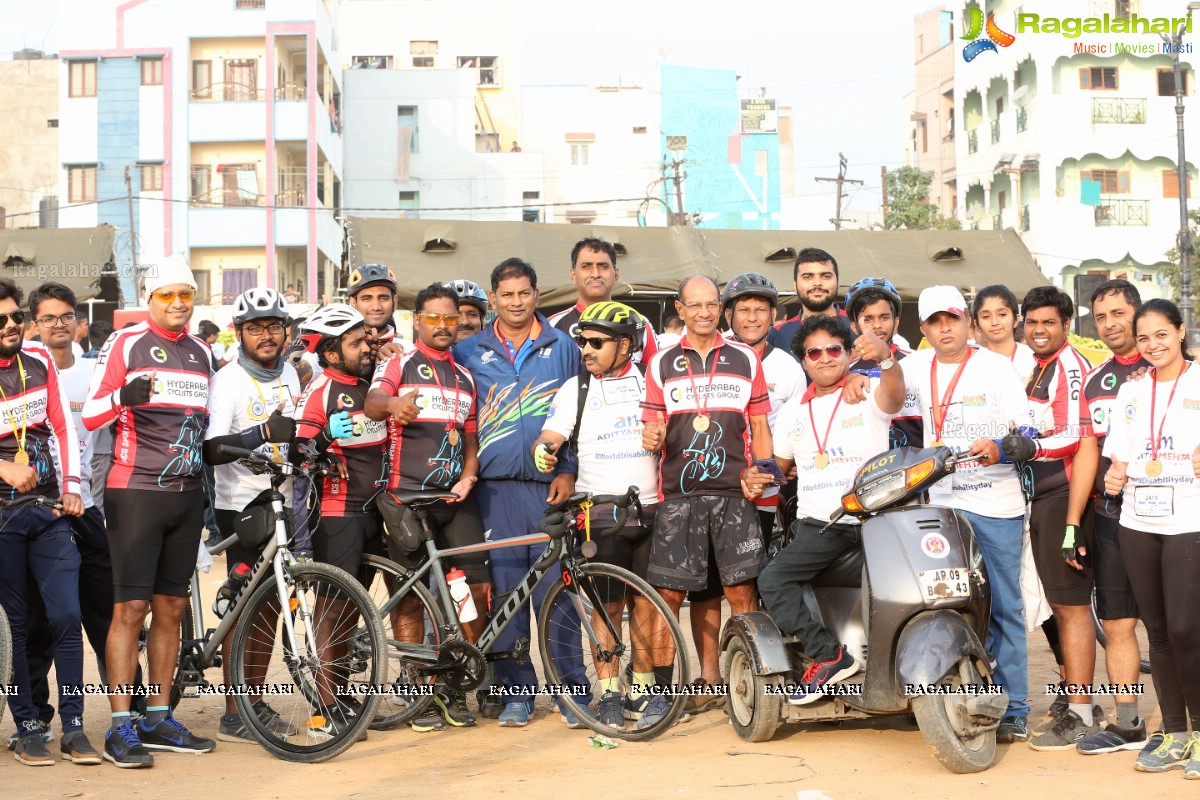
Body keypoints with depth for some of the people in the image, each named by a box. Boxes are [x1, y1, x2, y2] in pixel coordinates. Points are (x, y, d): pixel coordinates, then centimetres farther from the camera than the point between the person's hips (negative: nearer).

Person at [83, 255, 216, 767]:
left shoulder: (201, 352, 15)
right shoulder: (126, 343, -3)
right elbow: (89, 415, -10)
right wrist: (123, 396, -29)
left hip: (186, 493, 6)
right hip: (136, 490, -6)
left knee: (171, 608, 9)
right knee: (131, 608, -8)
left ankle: (158, 720, 17)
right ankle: (121, 729, -5)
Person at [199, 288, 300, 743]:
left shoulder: (289, 374, 10)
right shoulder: (228, 380, -12)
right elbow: (212, 451, -24)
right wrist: (264, 432, -35)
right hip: (240, 505, -7)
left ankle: (257, 704, 20)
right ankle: (233, 716, -1)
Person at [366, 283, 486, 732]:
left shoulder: (465, 378, 21)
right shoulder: (399, 364, 5)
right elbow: (372, 401, -15)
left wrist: (468, 477, 1)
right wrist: (393, 404, -40)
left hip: (456, 498, 4)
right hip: (407, 496, -4)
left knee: (477, 591, -4)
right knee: (411, 598, -1)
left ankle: (455, 688, 9)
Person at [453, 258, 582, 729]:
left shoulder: (562, 348, 11)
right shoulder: (469, 353, 13)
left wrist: (568, 471, -1)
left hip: (549, 486, -1)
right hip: (495, 487, 1)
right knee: (505, 591, 1)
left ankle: (572, 690, 3)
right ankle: (516, 692, 9)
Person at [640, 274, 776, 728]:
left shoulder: (745, 360, 11)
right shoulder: (662, 364, 11)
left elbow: (760, 426, 13)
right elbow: (654, 428, 12)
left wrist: (759, 473, -3)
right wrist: (652, 439, -12)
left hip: (734, 493, 0)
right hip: (678, 492, 0)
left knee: (741, 592, -4)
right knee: (668, 593, -3)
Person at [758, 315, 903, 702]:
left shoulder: (868, 395, 2)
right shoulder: (793, 412, 18)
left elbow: (894, 394, -24)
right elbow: (778, 466, 29)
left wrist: (885, 357, -42)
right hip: (818, 525, 4)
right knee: (771, 582, -17)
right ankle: (829, 655, -17)